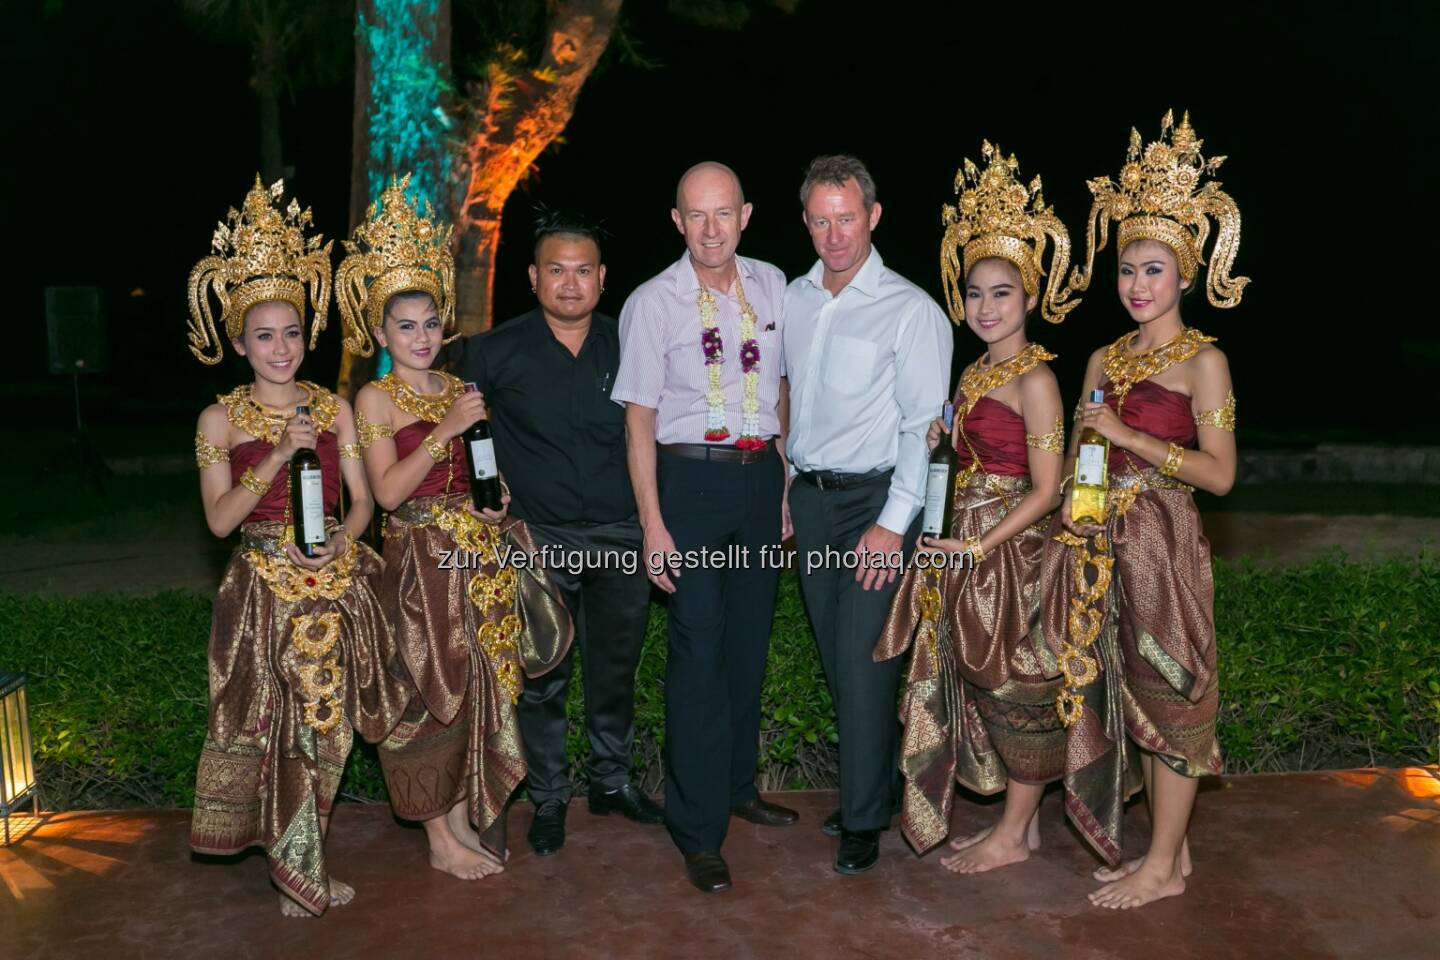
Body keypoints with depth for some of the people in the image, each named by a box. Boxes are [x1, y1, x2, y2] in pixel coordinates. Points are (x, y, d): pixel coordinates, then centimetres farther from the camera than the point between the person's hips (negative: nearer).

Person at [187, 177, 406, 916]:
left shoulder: (334, 407, 5)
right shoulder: (219, 419, -2)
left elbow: (362, 498, 4)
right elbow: (219, 518, -10)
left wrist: (342, 541, -16)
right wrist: (279, 455, -20)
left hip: (335, 584, 2)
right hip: (265, 590, -2)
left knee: (323, 723, 8)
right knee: (274, 723, 3)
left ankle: (295, 860, 28)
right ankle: (297, 868, 22)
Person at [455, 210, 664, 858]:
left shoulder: (625, 346, 3)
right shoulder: (496, 352, -5)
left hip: (621, 536, 3)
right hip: (540, 538, -2)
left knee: (616, 669, 14)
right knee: (542, 678, 6)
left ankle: (611, 781, 32)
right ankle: (548, 798, 24)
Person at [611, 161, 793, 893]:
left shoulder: (772, 285, 6)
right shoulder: (653, 303, -7)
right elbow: (639, 420, -7)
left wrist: (785, 476, 11)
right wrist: (652, 525, -12)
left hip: (761, 475, 5)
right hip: (692, 481, -4)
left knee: (750, 640, 14)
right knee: (698, 650, -2)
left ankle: (735, 785, 34)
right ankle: (698, 827, 12)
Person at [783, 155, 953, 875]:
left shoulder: (910, 310, -8)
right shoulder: (791, 300, 9)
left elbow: (924, 427, -11)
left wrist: (893, 523, -16)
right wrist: (785, 492, 13)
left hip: (877, 498, -5)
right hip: (808, 496, 6)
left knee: (863, 659, -7)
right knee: (836, 659, 12)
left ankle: (862, 820, 8)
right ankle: (877, 787, 29)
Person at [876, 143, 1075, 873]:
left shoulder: (1034, 379, -13)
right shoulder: (974, 373, 12)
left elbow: (1045, 490, -15)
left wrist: (980, 545, -19)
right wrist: (939, 445, 1)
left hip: (1009, 552, -8)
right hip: (965, 550, 8)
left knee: (1013, 687, 4)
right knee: (982, 684, 14)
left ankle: (1013, 835, 18)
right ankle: (1021, 818, 29)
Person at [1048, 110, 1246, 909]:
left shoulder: (1202, 361, -7)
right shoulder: (1104, 359, 11)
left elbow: (1219, 474, -13)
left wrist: (1131, 438, -17)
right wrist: (1073, 516, 4)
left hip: (1164, 544, -6)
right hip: (1105, 544, 7)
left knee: (1167, 694, 2)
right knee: (1130, 693, 12)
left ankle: (1163, 864, 16)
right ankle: (1170, 848, 27)